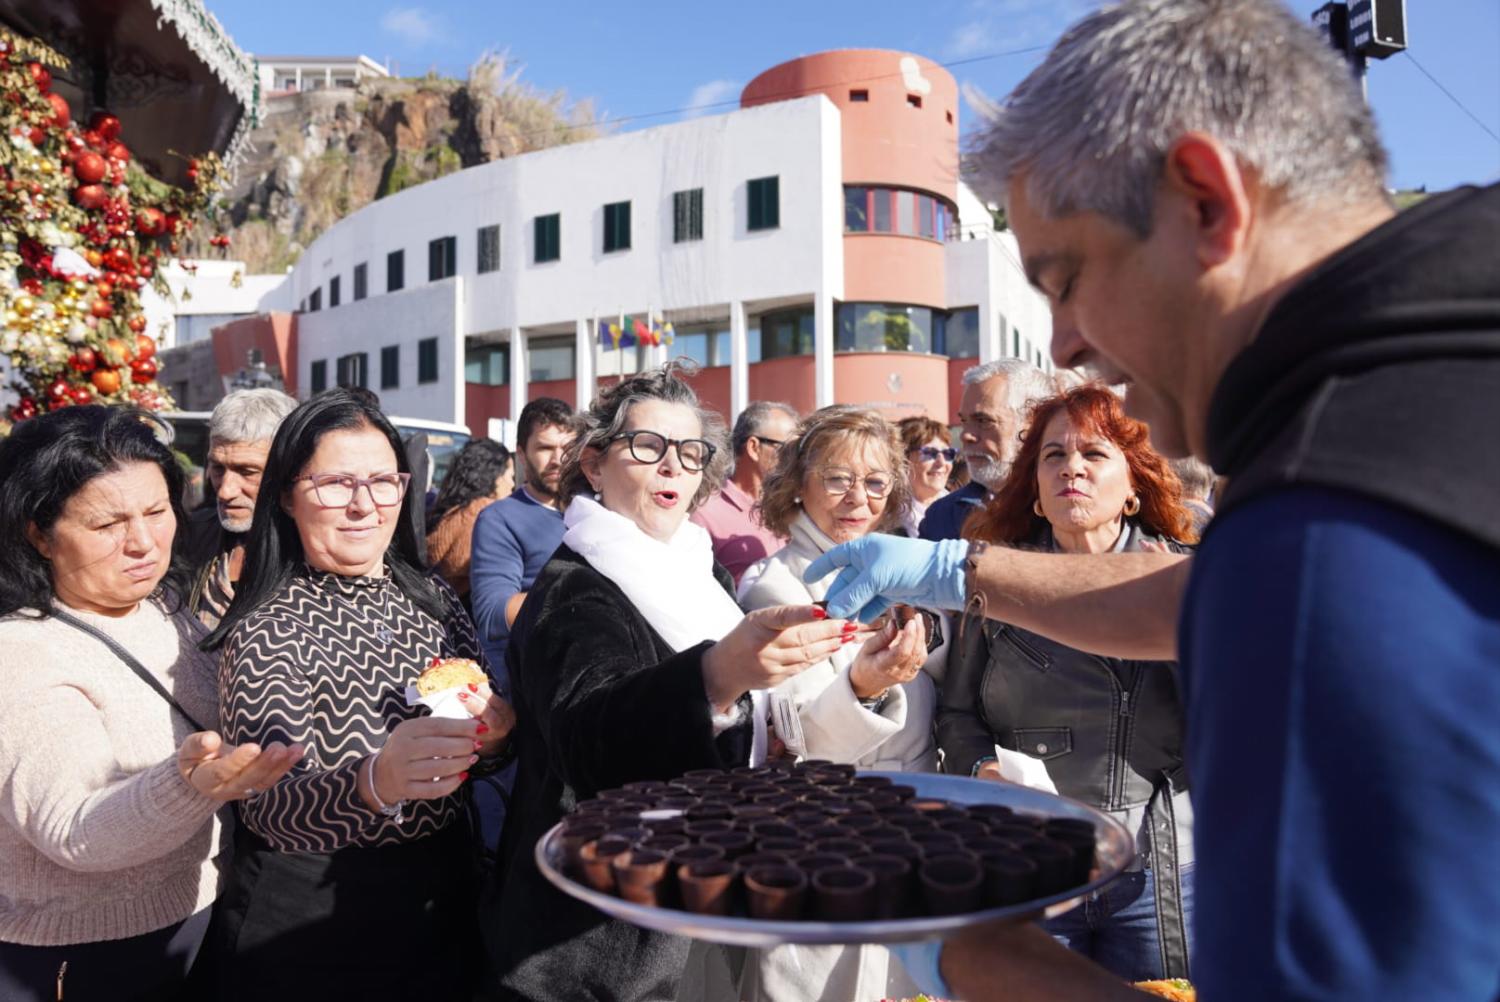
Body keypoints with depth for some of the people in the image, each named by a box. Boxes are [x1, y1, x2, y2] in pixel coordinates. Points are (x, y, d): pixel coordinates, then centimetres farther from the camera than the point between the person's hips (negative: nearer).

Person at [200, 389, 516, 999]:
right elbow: (267, 811, -23)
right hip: (310, 927, -4)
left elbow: (483, 738, 6)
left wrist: (493, 739, -17)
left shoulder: (432, 600, -1)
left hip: (443, 901, 5)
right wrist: (375, 781, -43)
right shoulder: (267, 629, -16)